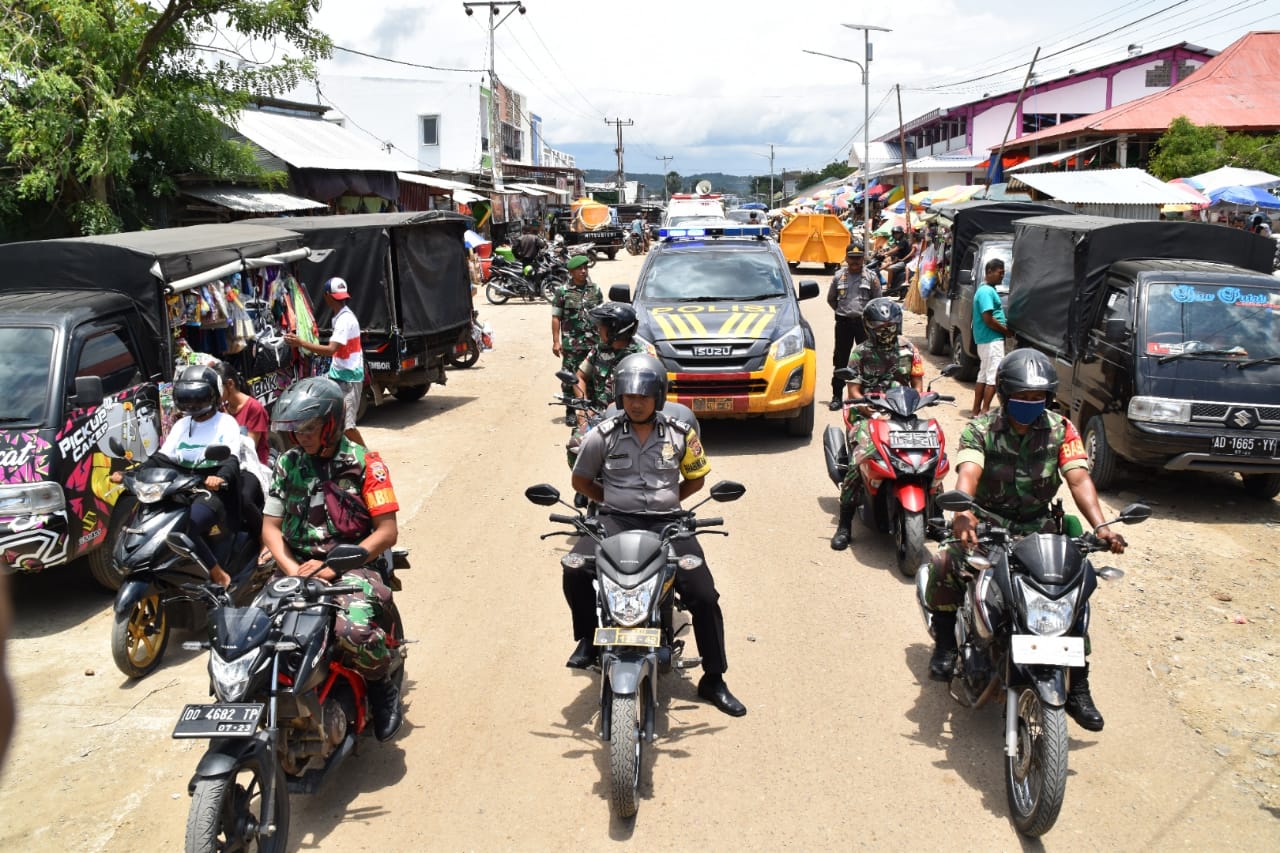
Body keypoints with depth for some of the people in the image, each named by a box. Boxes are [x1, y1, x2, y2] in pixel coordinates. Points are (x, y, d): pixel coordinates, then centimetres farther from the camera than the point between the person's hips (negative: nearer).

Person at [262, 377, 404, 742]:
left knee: (354, 632, -34)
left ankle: (383, 685, 0)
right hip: (297, 566, 5)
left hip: (352, 566, -4)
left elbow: (387, 532, -7)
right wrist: (292, 570, -9)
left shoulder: (364, 463, -2)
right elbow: (270, 526, 10)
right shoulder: (288, 464, 11)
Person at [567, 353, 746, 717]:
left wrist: (667, 500, 7)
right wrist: (612, 501, 3)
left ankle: (713, 680, 8)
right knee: (575, 570, -29)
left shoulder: (681, 434, 4)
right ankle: (588, 637, 0)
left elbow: (696, 477, 17)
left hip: (666, 522, 1)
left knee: (703, 594, -10)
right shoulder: (602, 435, 1)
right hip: (615, 521, -1)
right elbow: (580, 480, 13)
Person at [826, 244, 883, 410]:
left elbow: (877, 300, 9)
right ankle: (837, 396, 9)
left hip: (864, 322, -1)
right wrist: (842, 311, 12)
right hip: (843, 322, 1)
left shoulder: (871, 277, 1)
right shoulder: (839, 276, 5)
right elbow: (830, 299, 16)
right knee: (840, 360, 4)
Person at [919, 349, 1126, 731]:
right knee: (944, 565, -29)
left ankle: (1078, 689, 1)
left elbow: (1079, 479, -15)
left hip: (1038, 526, 2)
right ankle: (945, 645, -4)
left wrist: (1100, 526, -33)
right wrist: (963, 514, -49)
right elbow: (968, 474, -26)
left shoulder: (1061, 430, -2)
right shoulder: (981, 430, -8)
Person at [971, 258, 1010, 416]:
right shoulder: (986, 291, -15)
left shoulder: (988, 290, 17)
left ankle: (976, 410, 15)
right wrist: (1007, 331, -11)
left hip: (986, 340, 11)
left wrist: (1005, 329, 10)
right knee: (994, 376, -10)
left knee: (984, 375, 12)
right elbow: (988, 319, -22)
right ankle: (984, 411, -10)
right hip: (992, 340, -11)